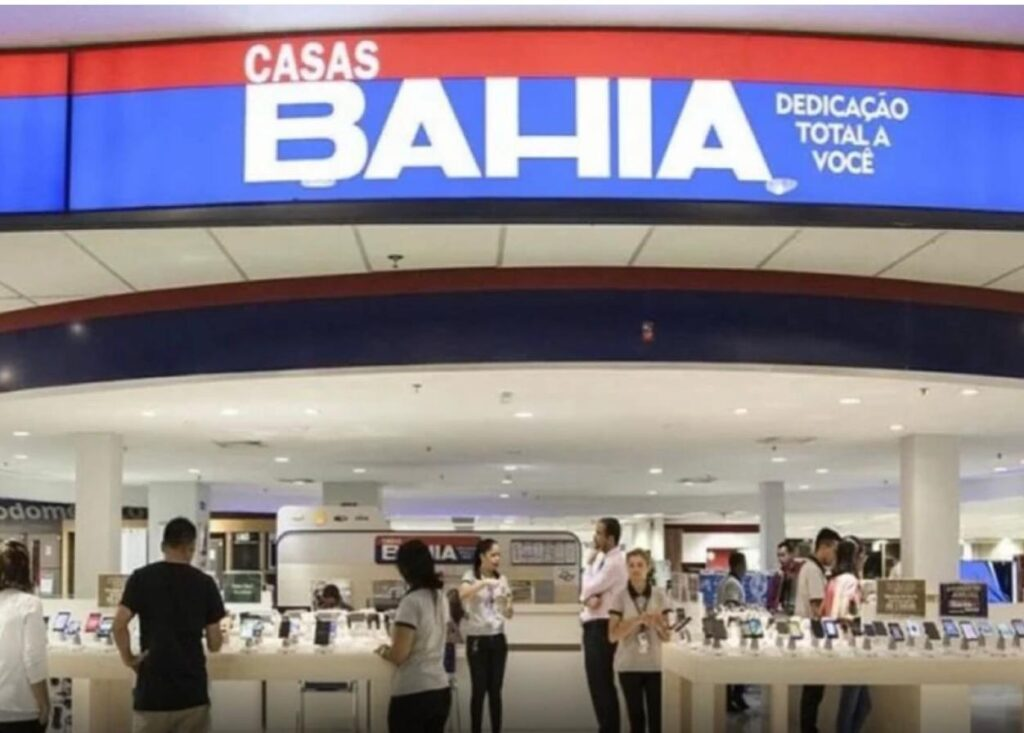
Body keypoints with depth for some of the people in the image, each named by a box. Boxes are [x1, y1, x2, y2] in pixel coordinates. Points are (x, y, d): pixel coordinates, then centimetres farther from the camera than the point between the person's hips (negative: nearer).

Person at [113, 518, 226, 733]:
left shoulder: (141, 578, 0)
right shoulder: (205, 583, 1)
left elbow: (119, 624, -10)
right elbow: (214, 644, 3)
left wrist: (128, 658, 5)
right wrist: (219, 638, 24)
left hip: (153, 690, 0)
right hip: (193, 689, 0)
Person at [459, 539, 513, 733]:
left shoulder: (501, 579, 9)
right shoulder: (471, 576, -5)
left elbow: (508, 614, 9)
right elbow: (462, 594, -28)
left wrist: (509, 606, -13)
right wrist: (484, 582, -37)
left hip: (498, 638, 4)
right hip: (477, 639, -4)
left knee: (495, 689, 5)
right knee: (479, 690, -4)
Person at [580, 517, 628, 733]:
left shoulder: (615, 562, -15)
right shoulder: (602, 559, 15)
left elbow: (589, 588, -16)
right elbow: (588, 589, 10)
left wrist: (589, 563, -1)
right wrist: (588, 598, -13)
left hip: (602, 626, -9)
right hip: (593, 626, 9)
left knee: (602, 683, -5)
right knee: (597, 682, 13)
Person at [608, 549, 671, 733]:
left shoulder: (659, 596, 1)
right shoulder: (620, 598, -2)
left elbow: (667, 636, 3)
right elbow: (613, 635, -8)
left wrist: (658, 624, -19)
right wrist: (637, 620, -19)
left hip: (655, 665, 1)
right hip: (629, 666, -1)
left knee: (656, 716, -1)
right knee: (636, 716, 4)